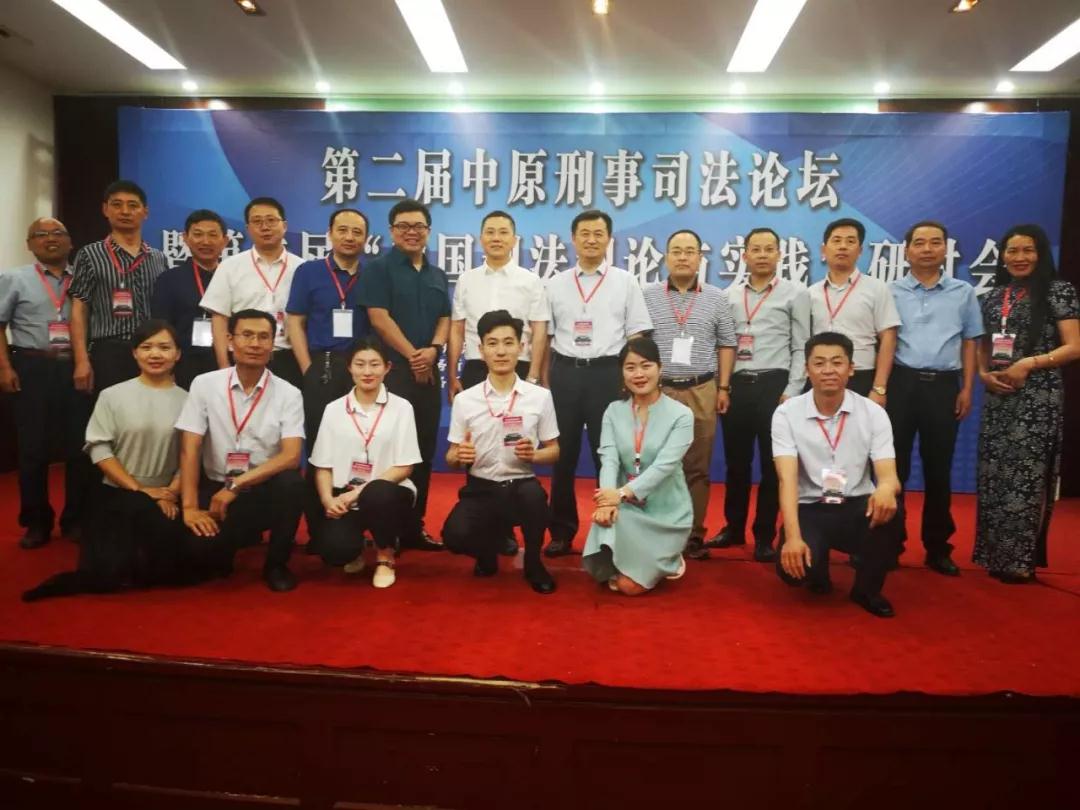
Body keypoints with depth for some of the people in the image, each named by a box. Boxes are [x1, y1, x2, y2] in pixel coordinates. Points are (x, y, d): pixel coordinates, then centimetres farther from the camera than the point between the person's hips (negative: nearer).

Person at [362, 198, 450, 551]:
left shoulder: (437, 275, 17)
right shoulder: (379, 268, -1)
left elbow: (445, 318, 13)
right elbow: (379, 318, -10)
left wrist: (433, 350, -7)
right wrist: (411, 355, -11)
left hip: (428, 371, 6)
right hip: (392, 369, -6)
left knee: (424, 449, 7)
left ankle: (415, 525, 16)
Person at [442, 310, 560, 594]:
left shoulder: (540, 396, -1)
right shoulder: (464, 400, 0)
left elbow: (554, 450, 7)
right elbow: (451, 458, 6)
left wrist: (533, 454, -16)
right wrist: (459, 456, -18)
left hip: (521, 485, 0)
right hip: (480, 489, 1)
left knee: (533, 494, -36)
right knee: (454, 535, -28)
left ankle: (533, 562, -3)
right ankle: (490, 547, 13)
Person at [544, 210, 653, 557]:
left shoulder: (626, 282, 5)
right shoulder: (555, 284, 9)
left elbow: (637, 337, 3)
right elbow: (545, 338, 10)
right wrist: (544, 382, 5)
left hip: (607, 373, -1)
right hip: (565, 373, 2)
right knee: (563, 455, 7)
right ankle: (562, 531, 19)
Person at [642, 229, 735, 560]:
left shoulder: (717, 299, 7)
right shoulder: (647, 296, 4)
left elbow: (726, 345, 9)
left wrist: (723, 388, 2)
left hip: (701, 391, 1)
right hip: (657, 390, -1)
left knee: (697, 467, 4)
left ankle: (693, 535, 13)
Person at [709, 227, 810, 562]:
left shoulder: (796, 293, 3)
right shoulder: (730, 295, 11)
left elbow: (801, 347, 0)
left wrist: (792, 392, -8)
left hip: (774, 385, -2)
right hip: (737, 385, 3)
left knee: (772, 463, 4)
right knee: (736, 461, 10)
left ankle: (764, 536, 16)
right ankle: (733, 528, 24)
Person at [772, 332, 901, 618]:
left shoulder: (873, 413, -6)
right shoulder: (786, 413, -10)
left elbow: (889, 475, -14)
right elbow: (787, 479, -19)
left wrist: (886, 489, -41)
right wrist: (792, 536, -33)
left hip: (857, 508, 2)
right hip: (810, 510, -1)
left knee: (888, 505, -33)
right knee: (791, 566, -31)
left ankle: (867, 589, -4)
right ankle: (818, 570, 12)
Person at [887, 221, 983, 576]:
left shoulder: (964, 292, 11)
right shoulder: (890, 292, 4)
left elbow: (970, 343, 12)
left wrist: (967, 389, 4)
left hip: (944, 385, 2)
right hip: (901, 383, -1)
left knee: (939, 469, 8)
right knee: (894, 466, 2)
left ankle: (938, 548, 19)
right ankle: (890, 543, 13)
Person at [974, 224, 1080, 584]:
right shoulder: (993, 296, 13)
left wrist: (1027, 364, -17)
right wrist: (983, 373, 0)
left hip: (1038, 398, -5)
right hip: (998, 397, 5)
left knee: (1027, 475, -5)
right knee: (993, 475, 5)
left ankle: (1021, 559, 6)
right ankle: (996, 554, 16)